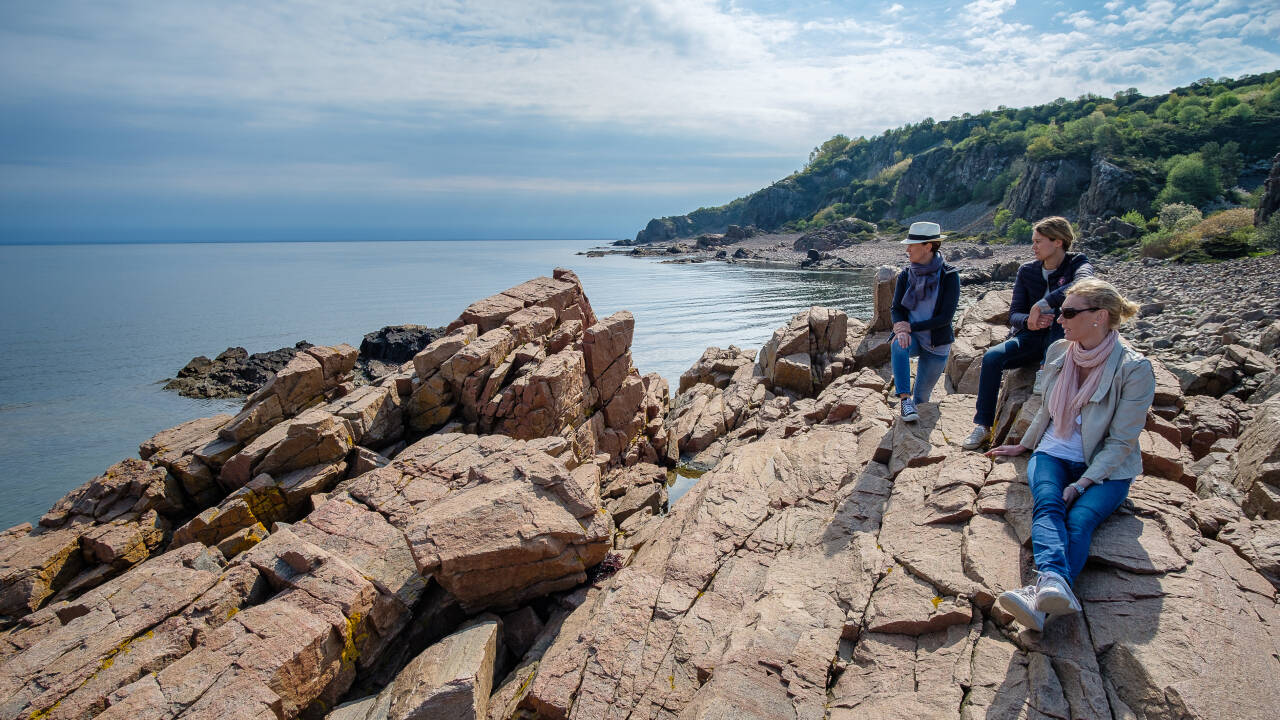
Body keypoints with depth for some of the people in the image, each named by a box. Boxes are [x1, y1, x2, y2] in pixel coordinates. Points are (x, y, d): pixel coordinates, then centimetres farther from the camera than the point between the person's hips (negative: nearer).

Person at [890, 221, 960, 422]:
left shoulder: (949, 275, -12)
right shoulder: (905, 275, -1)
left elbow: (946, 317, -16)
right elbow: (896, 309, -4)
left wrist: (911, 327, -22)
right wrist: (900, 329, -26)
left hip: (936, 344, -1)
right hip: (911, 337, 2)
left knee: (920, 398, 4)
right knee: (898, 345, -37)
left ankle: (913, 404, 42)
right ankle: (905, 400, -33)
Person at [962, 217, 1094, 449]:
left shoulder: (1077, 264, -6)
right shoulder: (1027, 271, 5)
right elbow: (1014, 314, 0)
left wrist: (1042, 305, -33)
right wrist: (1029, 321, -23)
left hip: (1063, 340, -3)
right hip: (1031, 338, 3)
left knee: (1062, 307, -33)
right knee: (992, 357, -25)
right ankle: (983, 425, -19)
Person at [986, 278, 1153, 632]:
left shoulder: (1134, 369, -12)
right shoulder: (1058, 352, 3)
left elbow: (1121, 441, -12)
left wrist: (1081, 484, -20)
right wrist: (1022, 445, 24)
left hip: (1105, 468, -3)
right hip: (1054, 454, 3)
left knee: (1079, 518, -32)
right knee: (1048, 505, -30)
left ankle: (1039, 596, -55)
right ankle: (1054, 583, -56)